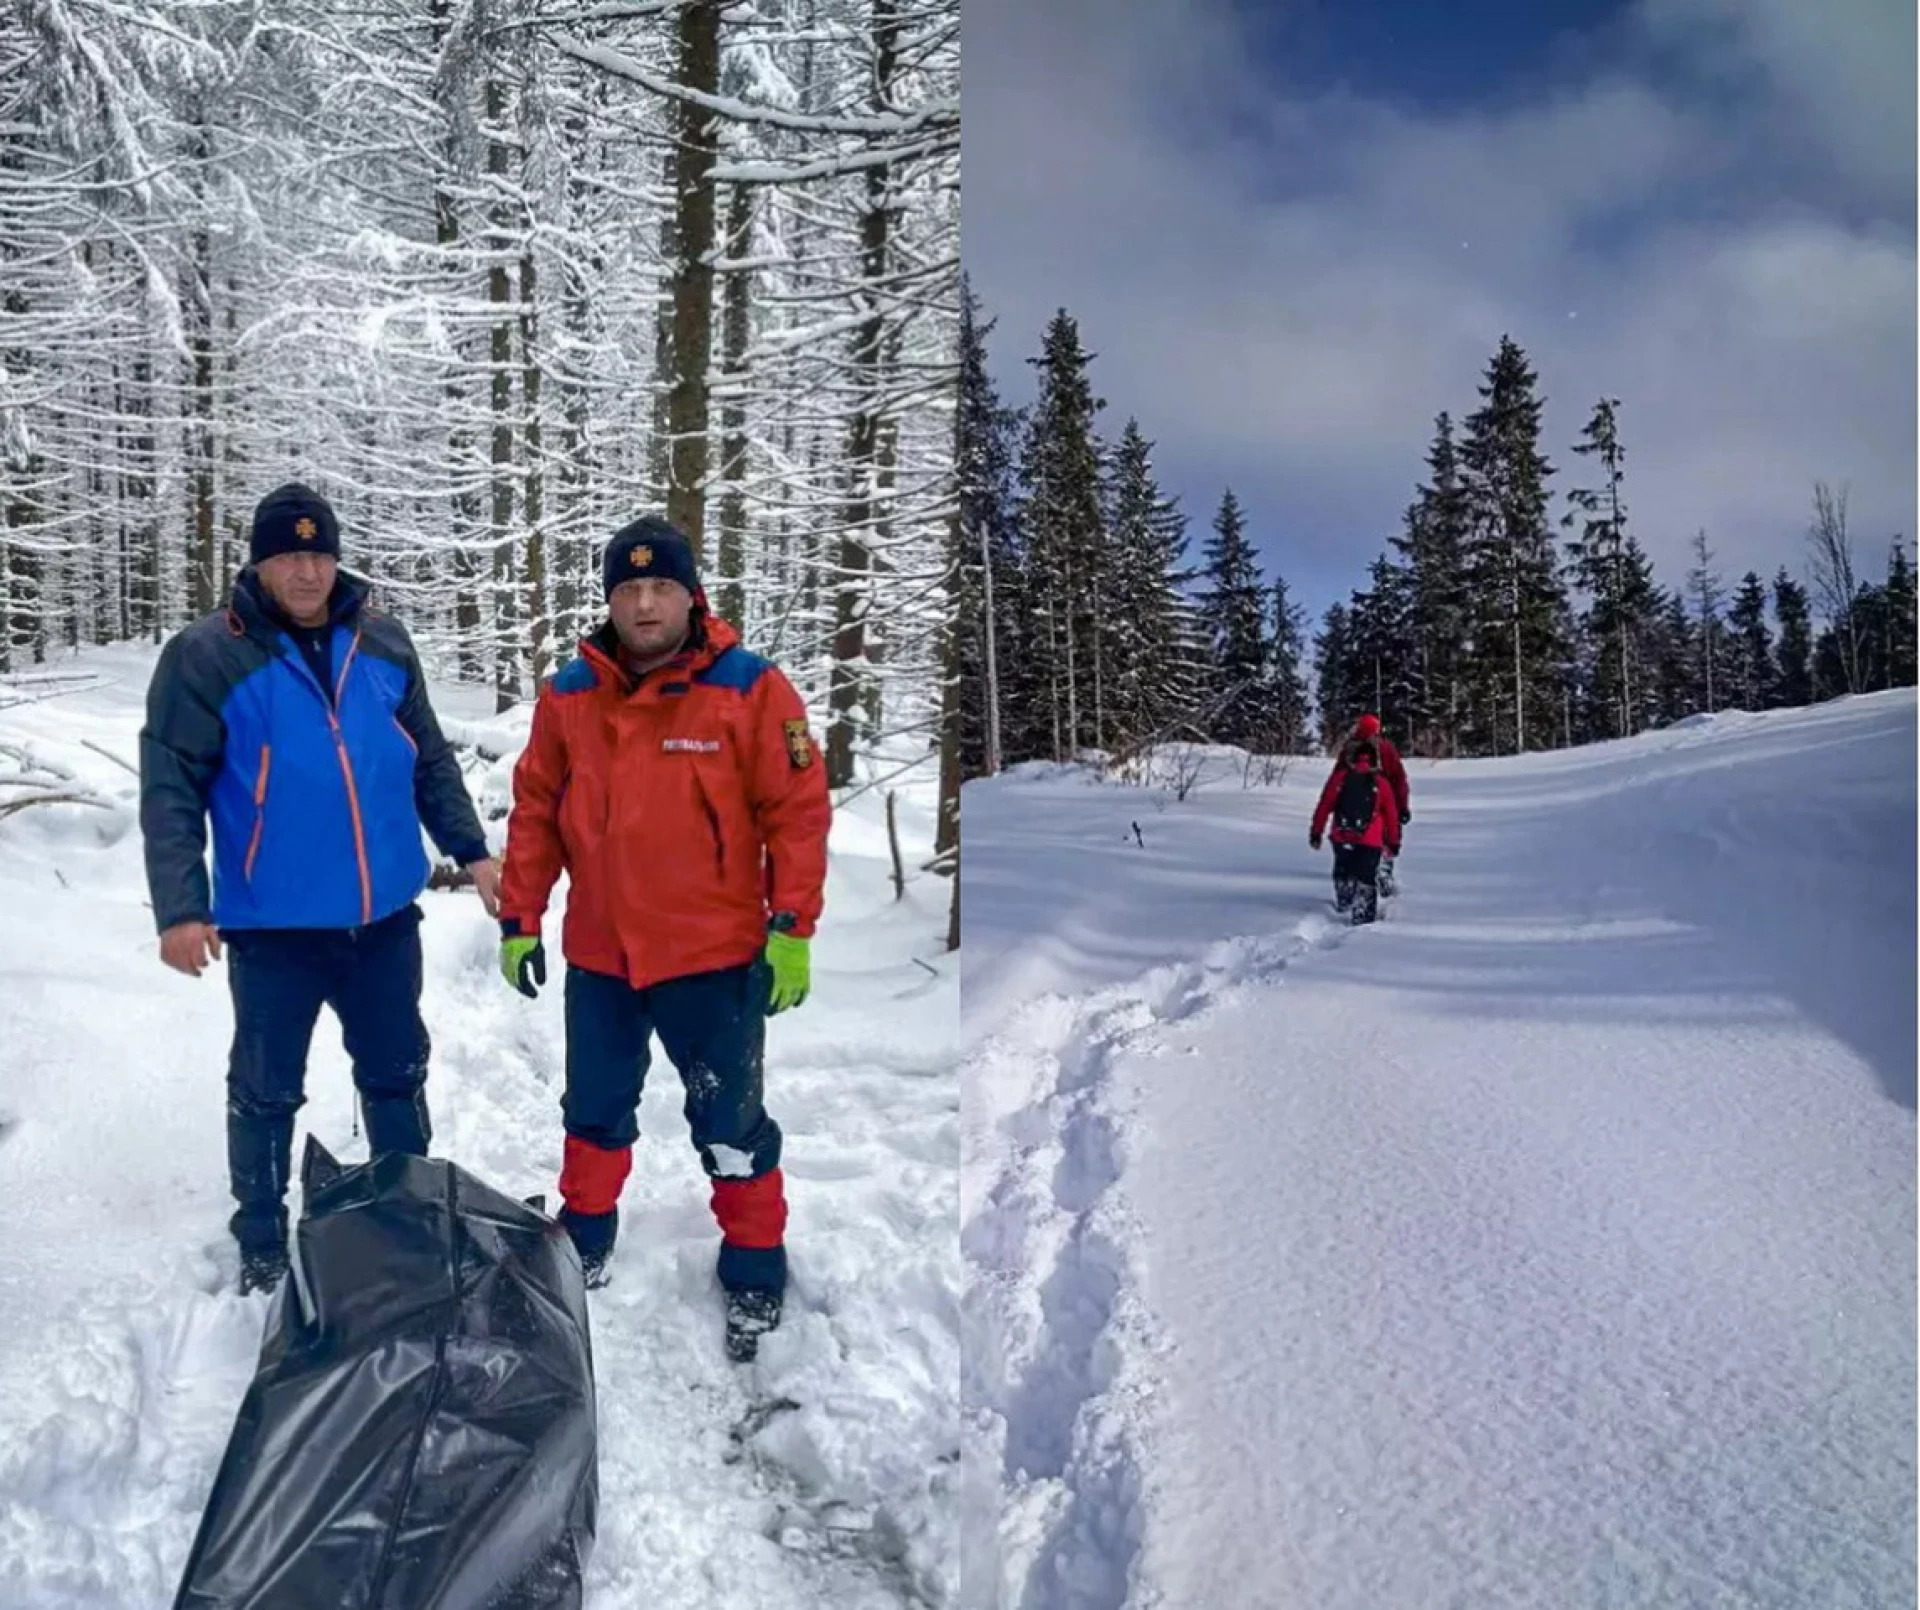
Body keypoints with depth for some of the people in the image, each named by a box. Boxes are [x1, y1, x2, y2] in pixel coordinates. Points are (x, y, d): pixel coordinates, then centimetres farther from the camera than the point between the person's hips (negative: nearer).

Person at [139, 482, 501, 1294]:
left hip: (383, 918, 4)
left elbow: (429, 759, 13)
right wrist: (180, 907, -17)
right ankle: (262, 1246, 28)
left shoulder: (383, 644, 4)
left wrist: (470, 849, 9)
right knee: (267, 1091, 10)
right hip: (272, 925, -3)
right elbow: (171, 791, -10)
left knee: (397, 1076, 16)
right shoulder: (206, 656, -8)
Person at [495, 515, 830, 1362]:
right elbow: (535, 812, 8)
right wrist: (519, 919, 7)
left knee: (730, 1128, 6)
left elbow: (797, 810, -10)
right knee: (595, 1112, 20)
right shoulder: (569, 695, 1)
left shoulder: (750, 689, -10)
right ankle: (586, 1239, 42)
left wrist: (792, 927, -13)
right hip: (598, 956, 4)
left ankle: (754, 1271, 24)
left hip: (715, 957, -4)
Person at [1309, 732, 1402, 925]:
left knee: (1342, 874, 22)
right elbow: (1391, 815, 5)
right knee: (1367, 880, 4)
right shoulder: (1381, 782, -1)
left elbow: (1324, 805, 1)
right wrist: (1393, 842, 14)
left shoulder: (1340, 777, 0)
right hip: (1371, 841, -2)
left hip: (1341, 837, 2)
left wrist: (1316, 832, 8)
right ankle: (1364, 917, 0)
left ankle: (1342, 904, 38)